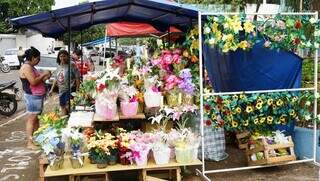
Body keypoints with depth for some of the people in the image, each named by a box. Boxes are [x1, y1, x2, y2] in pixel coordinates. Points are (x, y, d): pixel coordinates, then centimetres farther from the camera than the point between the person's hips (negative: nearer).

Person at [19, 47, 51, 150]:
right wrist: (43, 74, -13)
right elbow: (33, 82, -24)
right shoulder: (26, 67, -15)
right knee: (31, 119, -7)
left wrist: (45, 77, 8)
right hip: (32, 96, -10)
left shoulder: (31, 67, 17)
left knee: (36, 118, 14)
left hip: (38, 96, 10)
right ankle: (30, 142, -3)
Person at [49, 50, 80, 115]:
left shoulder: (71, 65, -10)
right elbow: (56, 79, 20)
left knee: (68, 107, -13)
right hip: (61, 90, 8)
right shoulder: (59, 67, 12)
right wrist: (52, 89, 17)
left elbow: (77, 77, -12)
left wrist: (77, 89, -16)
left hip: (70, 90, -7)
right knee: (63, 107, 11)